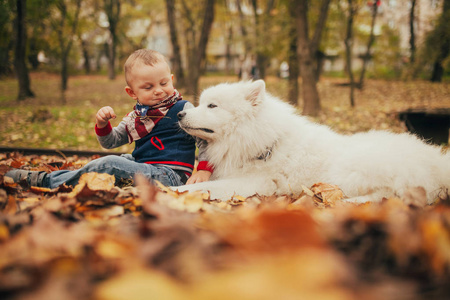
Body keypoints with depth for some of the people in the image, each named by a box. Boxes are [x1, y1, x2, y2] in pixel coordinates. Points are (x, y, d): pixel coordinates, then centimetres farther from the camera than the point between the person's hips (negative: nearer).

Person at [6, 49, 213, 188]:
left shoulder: (183, 110, -2)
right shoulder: (134, 118, 15)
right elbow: (110, 143, 23)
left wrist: (204, 170, -17)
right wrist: (102, 125, 1)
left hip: (171, 175, -8)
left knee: (110, 164, -18)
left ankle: (47, 182, -7)